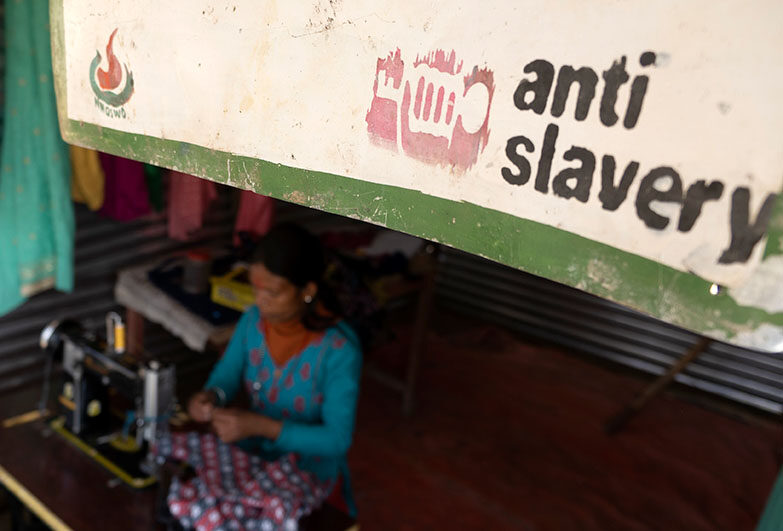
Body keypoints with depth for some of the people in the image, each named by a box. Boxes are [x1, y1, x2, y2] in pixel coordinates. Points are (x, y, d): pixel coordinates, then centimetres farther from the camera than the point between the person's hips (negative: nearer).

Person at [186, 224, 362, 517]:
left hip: (309, 472, -4)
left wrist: (261, 426, -31)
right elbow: (227, 373, 3)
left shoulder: (339, 349, -25)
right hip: (249, 454, 5)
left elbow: (338, 439, -22)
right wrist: (210, 396, -20)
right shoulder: (253, 320, -9)